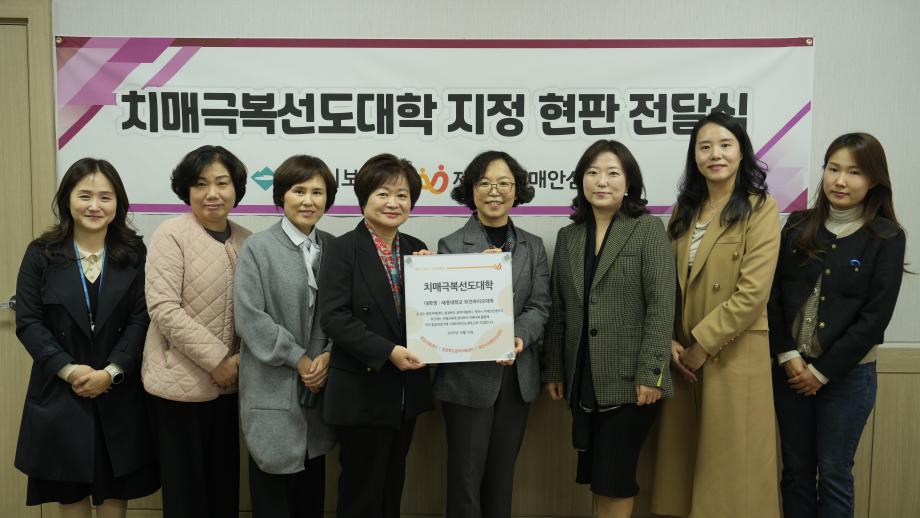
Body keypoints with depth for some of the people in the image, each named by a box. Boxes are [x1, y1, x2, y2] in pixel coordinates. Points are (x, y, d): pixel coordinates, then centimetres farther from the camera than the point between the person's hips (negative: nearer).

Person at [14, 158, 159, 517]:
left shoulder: (134, 254, 0)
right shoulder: (42, 254, -1)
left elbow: (141, 319, -5)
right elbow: (28, 322, -5)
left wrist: (111, 372, -15)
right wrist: (68, 370, -15)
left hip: (120, 393, 0)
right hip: (59, 393, 0)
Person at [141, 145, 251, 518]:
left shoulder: (245, 240, 7)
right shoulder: (172, 234, -9)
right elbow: (163, 307, -17)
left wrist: (241, 359, -6)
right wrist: (217, 360, -17)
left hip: (227, 383, 5)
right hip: (180, 382, -5)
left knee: (225, 483, 15)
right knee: (185, 487, 7)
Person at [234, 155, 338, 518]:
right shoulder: (257, 248, -5)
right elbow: (249, 317, -12)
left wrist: (328, 356, -11)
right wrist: (298, 359, -13)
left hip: (319, 385, 4)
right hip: (273, 387, -4)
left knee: (313, 488, 15)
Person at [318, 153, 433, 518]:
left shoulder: (417, 249, 7)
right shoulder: (343, 248, -9)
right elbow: (333, 317, -18)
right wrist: (387, 352, -23)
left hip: (407, 390, 6)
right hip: (362, 392, -5)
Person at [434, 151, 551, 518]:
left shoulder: (533, 246, 9)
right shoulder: (451, 245, -3)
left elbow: (539, 306, 1)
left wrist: (519, 337, -18)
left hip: (518, 375, 4)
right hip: (468, 376, -3)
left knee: (502, 473, 16)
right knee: (467, 475, 6)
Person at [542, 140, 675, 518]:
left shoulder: (648, 228, -4)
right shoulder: (568, 236, 10)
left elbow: (661, 306, -10)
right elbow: (559, 311, 11)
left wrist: (650, 374, -16)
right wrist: (553, 370, 8)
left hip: (629, 379, -5)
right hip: (583, 380, 5)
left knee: (613, 479, 0)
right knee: (597, 477, 12)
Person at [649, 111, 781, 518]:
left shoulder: (760, 208, -7)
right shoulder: (684, 210, 11)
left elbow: (753, 292, -15)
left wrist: (703, 344, -14)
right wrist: (669, 340, -3)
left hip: (734, 355, -5)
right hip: (683, 355, 6)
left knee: (730, 463, 4)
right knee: (684, 461, 13)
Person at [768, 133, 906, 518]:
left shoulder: (886, 238, -6)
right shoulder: (799, 226, 3)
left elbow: (876, 315, -10)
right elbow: (774, 294, 1)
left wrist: (822, 370, -11)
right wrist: (787, 355, -9)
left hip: (848, 372, -2)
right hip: (791, 367, 3)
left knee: (833, 472, 8)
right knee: (795, 469, 12)